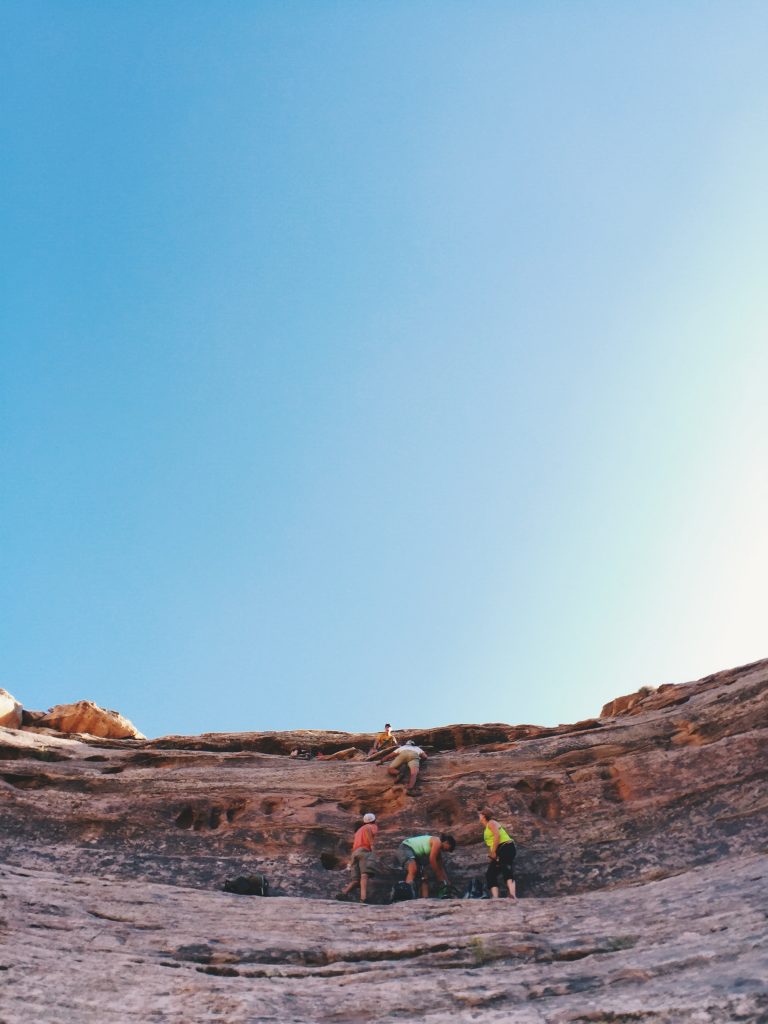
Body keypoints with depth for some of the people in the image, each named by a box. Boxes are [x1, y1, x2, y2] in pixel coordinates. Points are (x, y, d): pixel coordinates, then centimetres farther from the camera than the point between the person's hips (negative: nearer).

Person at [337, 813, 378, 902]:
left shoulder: (359, 830, 40)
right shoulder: (373, 827, 17)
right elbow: (367, 830, -7)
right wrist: (372, 845, -13)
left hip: (354, 853, 7)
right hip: (364, 851, -7)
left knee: (356, 880, -1)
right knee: (365, 874, -24)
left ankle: (344, 892, -25)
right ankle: (363, 897, -44)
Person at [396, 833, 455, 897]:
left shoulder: (438, 849, 16)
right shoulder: (437, 842, -13)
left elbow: (440, 867, 21)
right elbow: (432, 861, -17)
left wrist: (446, 881, 19)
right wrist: (440, 876, -9)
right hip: (405, 848, -11)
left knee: (425, 879, 6)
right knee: (413, 870, -37)